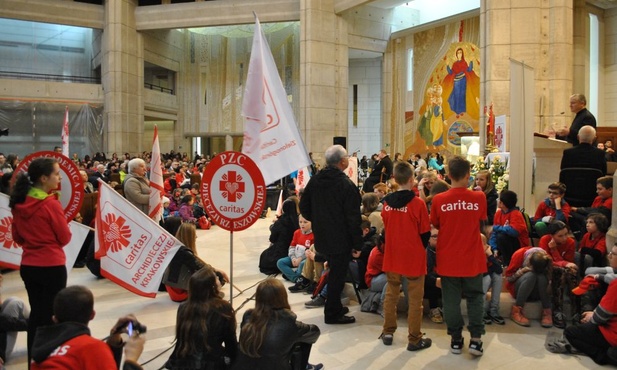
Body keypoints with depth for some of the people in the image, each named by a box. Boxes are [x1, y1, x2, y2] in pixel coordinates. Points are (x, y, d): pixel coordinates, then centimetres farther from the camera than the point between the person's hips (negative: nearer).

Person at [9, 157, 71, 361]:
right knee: (51, 315, 6)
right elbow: (65, 238, -9)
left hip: (28, 265, 7)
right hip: (51, 266, -6)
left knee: (36, 313, 17)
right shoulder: (51, 203, -17)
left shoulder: (19, 203, 2)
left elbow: (17, 238, 11)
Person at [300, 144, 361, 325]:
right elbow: (353, 218, -19)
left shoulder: (315, 180, 1)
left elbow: (304, 208, 7)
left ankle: (334, 307, 36)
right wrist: (358, 243, -11)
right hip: (341, 239, -7)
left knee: (334, 272, 25)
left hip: (322, 236, 7)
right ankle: (333, 313, 15)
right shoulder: (346, 185, -19)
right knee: (337, 276, 5)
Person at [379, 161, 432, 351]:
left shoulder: (387, 202, -2)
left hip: (392, 256, 4)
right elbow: (425, 233, -7)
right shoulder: (417, 203, -15)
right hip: (413, 257, -4)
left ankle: (388, 332, 25)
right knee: (415, 300, 6)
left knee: (391, 295, 16)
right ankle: (414, 339, 12)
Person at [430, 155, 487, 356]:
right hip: (472, 259, 0)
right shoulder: (479, 198, -10)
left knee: (451, 300, 10)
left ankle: (456, 339, 18)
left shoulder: (439, 200, -11)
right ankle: (475, 339, 11)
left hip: (448, 259, 0)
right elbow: (481, 223, 7)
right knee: (475, 298, 15)